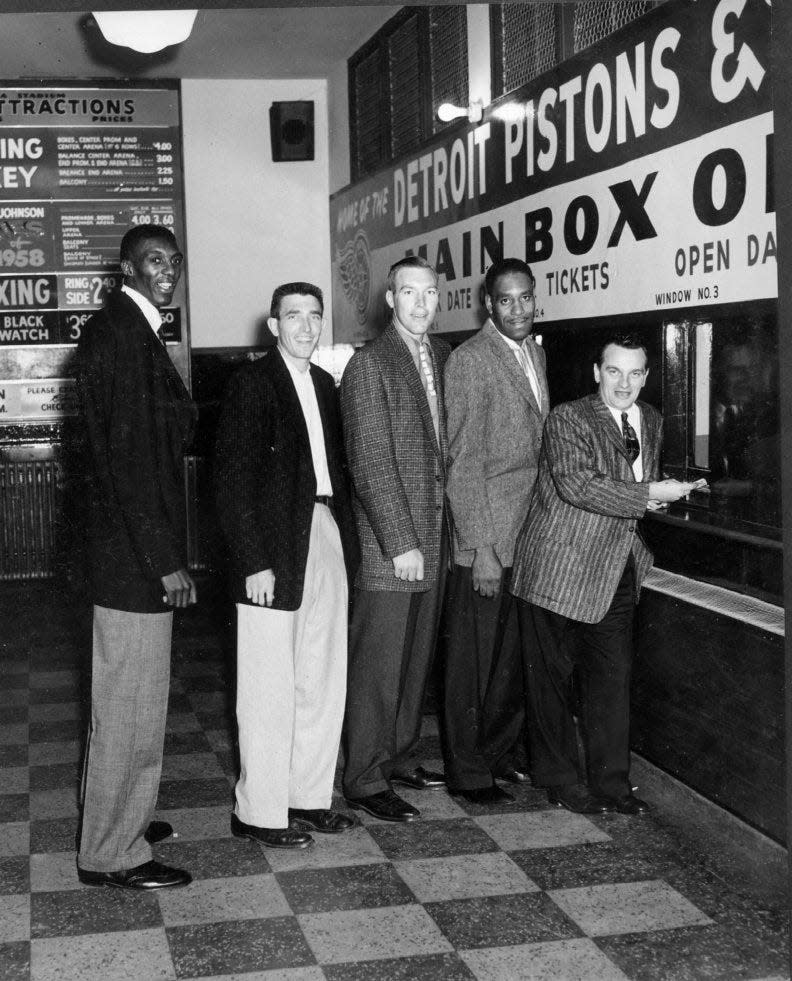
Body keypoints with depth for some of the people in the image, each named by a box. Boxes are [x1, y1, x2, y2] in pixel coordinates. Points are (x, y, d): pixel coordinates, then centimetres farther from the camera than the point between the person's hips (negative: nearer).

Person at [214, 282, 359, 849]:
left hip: (327, 539, 7)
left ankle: (309, 796, 25)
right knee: (271, 689, 0)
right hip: (276, 547, -7)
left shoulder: (325, 383, 15)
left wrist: (346, 538, 5)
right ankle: (260, 812, 12)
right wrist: (254, 561, -16)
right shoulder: (253, 382, -6)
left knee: (324, 681, 13)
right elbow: (232, 479, -11)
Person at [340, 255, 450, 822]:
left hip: (434, 538, 7)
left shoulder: (442, 357, 11)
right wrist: (400, 542, -17)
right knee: (378, 664, 1)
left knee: (417, 658, 17)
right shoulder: (370, 364, -10)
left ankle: (400, 758, 31)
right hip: (388, 541, -7)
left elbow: (443, 448, 13)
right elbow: (370, 462, -15)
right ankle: (366, 780, 12)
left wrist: (434, 535, 7)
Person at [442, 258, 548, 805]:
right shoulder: (469, 361, -12)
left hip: (530, 534, 7)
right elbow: (463, 462, -15)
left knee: (516, 656, 15)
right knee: (474, 661, 2)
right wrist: (480, 548, -17)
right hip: (485, 538, -7)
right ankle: (469, 772, 15)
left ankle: (505, 750, 30)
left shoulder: (536, 354, 14)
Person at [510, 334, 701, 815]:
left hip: (620, 570, 6)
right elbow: (576, 484, -25)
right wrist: (648, 495, -24)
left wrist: (673, 489, 7)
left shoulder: (651, 420, 11)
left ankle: (612, 781, 18)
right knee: (553, 676, 5)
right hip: (561, 568, -6)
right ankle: (559, 778, 19)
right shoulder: (568, 419, -11)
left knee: (614, 677, 7)